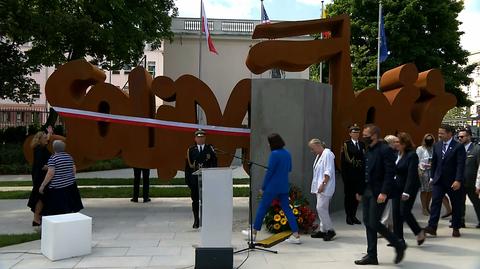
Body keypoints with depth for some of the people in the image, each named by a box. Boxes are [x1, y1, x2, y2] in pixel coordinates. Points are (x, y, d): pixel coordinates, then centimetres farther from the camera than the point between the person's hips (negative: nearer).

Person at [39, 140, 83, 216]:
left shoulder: (53, 158, -12)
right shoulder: (69, 157, 7)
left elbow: (50, 173, -17)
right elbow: (74, 170, 10)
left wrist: (42, 185, -12)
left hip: (57, 186, -6)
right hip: (70, 185, 6)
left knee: (57, 210, -1)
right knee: (69, 206, 14)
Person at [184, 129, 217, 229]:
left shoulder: (210, 149, 6)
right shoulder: (191, 150, 9)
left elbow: (214, 164, 2)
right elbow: (187, 165, 8)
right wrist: (187, 178, 3)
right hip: (194, 178, 1)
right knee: (195, 200, 6)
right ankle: (196, 221, 16)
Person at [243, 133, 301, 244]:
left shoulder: (275, 154, -16)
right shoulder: (287, 154, 7)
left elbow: (269, 172, -15)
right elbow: (289, 169, 19)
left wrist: (263, 187, -8)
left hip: (273, 186, -7)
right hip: (284, 187, 7)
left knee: (262, 208, 7)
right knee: (287, 209, 8)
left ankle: (254, 233, 17)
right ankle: (296, 235, 3)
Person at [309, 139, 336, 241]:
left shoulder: (327, 154, -12)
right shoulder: (319, 155, 17)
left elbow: (328, 172, -18)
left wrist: (323, 184, -21)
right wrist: (316, 186, 17)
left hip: (325, 187, -10)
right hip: (319, 187, 10)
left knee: (321, 208, -12)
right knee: (322, 209, 11)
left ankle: (330, 230, -3)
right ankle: (323, 230, 17)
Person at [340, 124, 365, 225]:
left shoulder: (362, 144, 9)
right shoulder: (346, 144, -3)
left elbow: (365, 159, 6)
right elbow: (343, 160, -7)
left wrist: (364, 173, -1)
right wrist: (344, 174, -11)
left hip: (360, 174, 4)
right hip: (349, 174, -4)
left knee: (357, 195, 8)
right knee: (348, 195, 4)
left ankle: (353, 215, 19)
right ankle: (348, 216, 13)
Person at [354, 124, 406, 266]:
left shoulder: (385, 150, -13)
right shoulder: (368, 150, 13)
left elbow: (390, 173, -18)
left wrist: (384, 192, -23)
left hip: (378, 193, -9)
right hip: (367, 191, 9)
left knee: (374, 223, -8)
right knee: (368, 223, 10)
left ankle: (399, 245, 11)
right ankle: (371, 255, 18)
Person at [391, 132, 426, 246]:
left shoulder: (412, 155, -12)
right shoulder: (396, 154, 9)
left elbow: (411, 175, -18)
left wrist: (406, 192, -22)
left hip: (408, 188, -7)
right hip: (396, 187, 7)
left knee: (404, 212, -7)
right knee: (396, 213, 5)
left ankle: (419, 232, 16)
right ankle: (398, 238, 14)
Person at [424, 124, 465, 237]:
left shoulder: (458, 147, -9)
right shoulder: (437, 145, 6)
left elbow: (461, 165, -15)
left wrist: (458, 180, -22)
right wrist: (432, 177, 12)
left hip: (453, 182, -4)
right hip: (438, 180, 4)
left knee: (456, 205, 8)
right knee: (435, 202, -7)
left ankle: (456, 228, 21)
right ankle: (432, 227, -11)